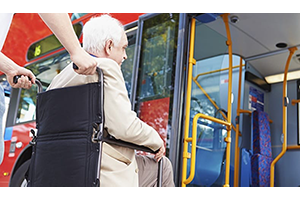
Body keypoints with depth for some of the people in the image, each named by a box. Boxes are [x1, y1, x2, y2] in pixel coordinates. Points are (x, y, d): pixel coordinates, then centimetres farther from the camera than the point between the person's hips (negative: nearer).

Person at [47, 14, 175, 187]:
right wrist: (157, 141, -3)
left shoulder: (60, 77, 13)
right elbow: (125, 128, -23)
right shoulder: (105, 67, -14)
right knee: (163, 166, 14)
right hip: (108, 175, -9)